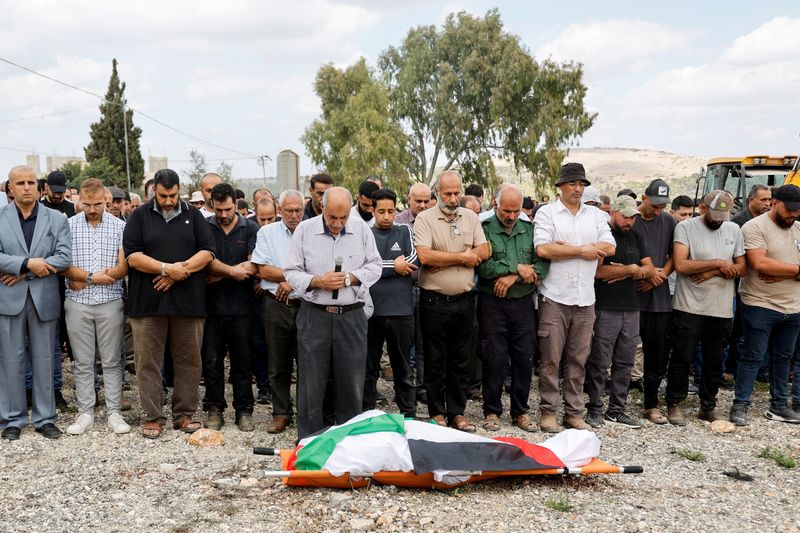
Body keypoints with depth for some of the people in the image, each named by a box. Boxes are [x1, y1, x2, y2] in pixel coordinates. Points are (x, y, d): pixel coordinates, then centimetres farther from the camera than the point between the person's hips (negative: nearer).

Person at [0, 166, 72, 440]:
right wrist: (28, 263, -17)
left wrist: (23, 272, -11)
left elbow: (64, 257, -7)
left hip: (45, 299, 0)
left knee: (44, 361, 7)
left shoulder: (57, 219, 4)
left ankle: (45, 418, 16)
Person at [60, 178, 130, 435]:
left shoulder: (119, 226, 0)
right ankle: (85, 413, 17)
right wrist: (92, 276, -12)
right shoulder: (69, 225, 2)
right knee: (83, 362, 8)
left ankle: (114, 412, 13)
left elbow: (124, 267, -6)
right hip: (77, 303, 1)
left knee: (111, 361, 5)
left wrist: (83, 279, -8)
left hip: (110, 301, -1)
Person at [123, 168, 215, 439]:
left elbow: (207, 252, 3)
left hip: (188, 302, 1)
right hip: (147, 302, -1)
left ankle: (184, 414, 16)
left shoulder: (193, 216, 11)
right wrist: (167, 268, -13)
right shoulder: (140, 217, 7)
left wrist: (181, 270, -11)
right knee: (148, 362, 1)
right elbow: (132, 256, -3)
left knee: (189, 361, 5)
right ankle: (153, 417, 11)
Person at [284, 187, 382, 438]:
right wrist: (317, 282, -15)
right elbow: (291, 273, 1)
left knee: (351, 383, 8)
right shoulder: (304, 229, -1)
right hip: (314, 316, -1)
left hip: (351, 316, 1)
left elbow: (374, 267, 6)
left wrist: (350, 278, -11)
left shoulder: (361, 229, 2)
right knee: (310, 384, 4)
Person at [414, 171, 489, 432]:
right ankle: (437, 412, 18)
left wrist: (443, 260, -11)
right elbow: (424, 256, -19)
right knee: (435, 360, 6)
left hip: (465, 299, 4)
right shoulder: (425, 219, -5)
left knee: (462, 360, 10)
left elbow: (483, 251, -2)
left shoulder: (471, 217, 9)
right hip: (435, 300, -4)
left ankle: (457, 412, 21)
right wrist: (461, 257, -10)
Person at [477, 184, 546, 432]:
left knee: (525, 358, 7)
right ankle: (492, 411, 15)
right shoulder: (484, 229, -3)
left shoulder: (529, 229, 9)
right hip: (493, 303, -3)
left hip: (523, 303, 4)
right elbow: (483, 265, -16)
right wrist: (517, 267, -14)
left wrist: (513, 278, -13)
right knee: (494, 358, 1)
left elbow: (542, 265, -2)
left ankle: (520, 412, 20)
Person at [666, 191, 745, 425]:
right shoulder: (685, 227, -6)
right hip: (689, 307, -4)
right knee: (682, 358, 3)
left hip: (722, 309, 4)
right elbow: (681, 265, -17)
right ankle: (674, 404, 17)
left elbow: (742, 268, 5)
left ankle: (708, 406, 26)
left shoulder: (734, 230, 8)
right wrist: (718, 263, -13)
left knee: (714, 360, 12)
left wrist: (712, 273, -11)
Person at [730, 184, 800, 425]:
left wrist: (780, 274, -16)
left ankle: (779, 406, 25)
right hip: (760, 305, -6)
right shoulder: (755, 227, -10)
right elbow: (759, 263, -23)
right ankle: (740, 405, 7)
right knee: (753, 357, -2)